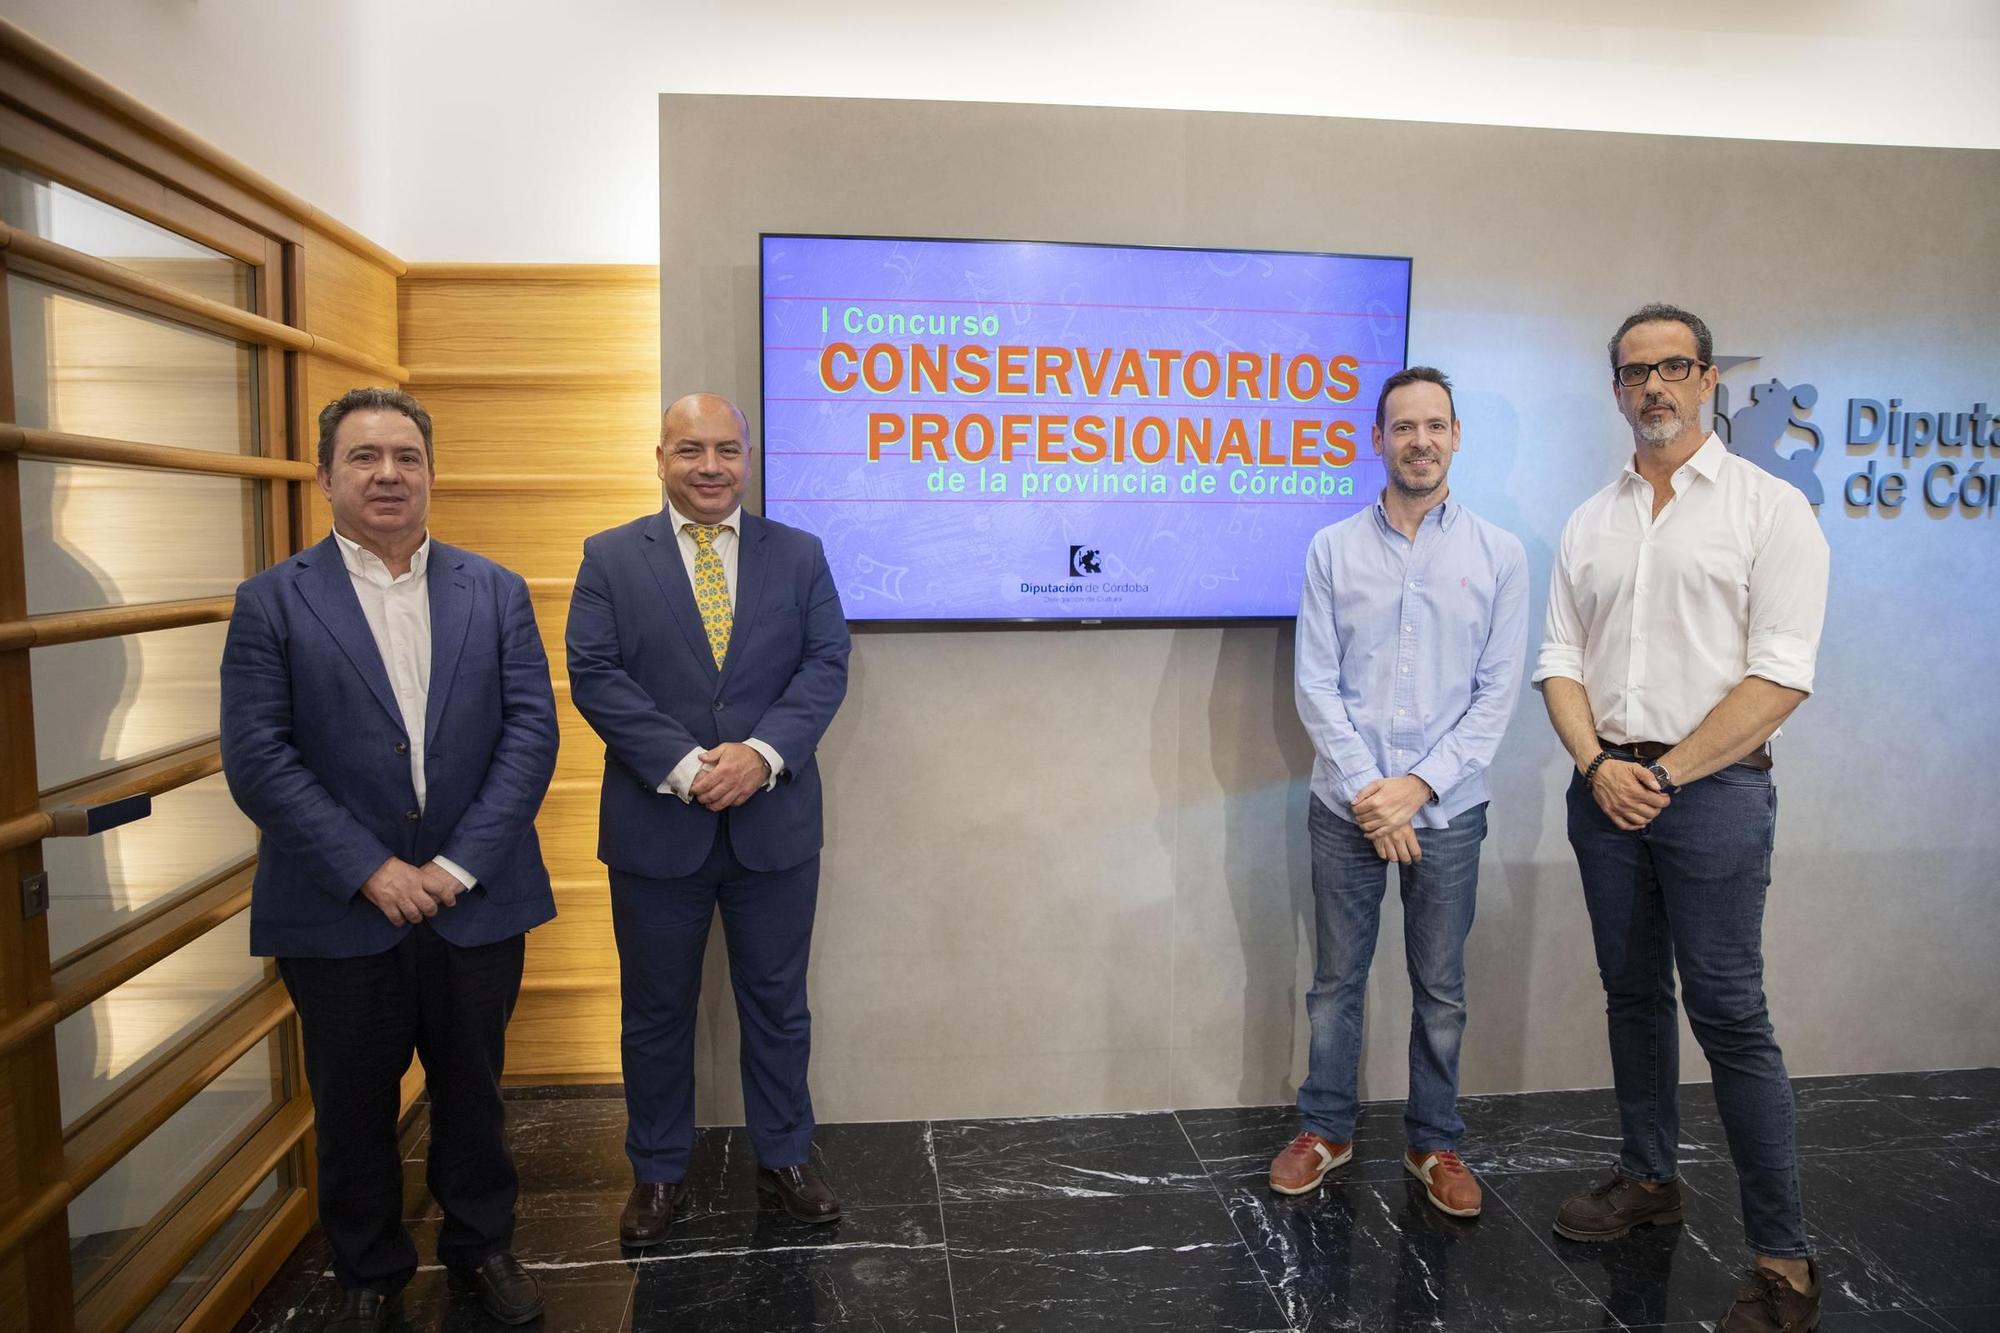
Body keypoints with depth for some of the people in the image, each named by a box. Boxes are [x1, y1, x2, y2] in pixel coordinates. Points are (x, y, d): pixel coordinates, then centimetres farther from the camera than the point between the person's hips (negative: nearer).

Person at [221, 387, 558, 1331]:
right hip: (339, 910, -1)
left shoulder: (496, 592, 2)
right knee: (352, 1106, 15)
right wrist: (370, 870, -15)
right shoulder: (273, 602, -3)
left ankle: (481, 1243, 39)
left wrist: (461, 863, -12)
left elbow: (531, 732, -4)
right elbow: (257, 759, -9)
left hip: (476, 901, 1)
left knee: (473, 1088, 17)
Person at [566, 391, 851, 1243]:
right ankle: (657, 1172, 32)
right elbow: (596, 675, -7)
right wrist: (684, 766, -18)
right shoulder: (611, 557, 1)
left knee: (777, 1002, 14)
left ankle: (784, 1157, 32)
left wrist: (762, 752, -18)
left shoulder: (799, 554, 5)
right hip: (655, 826, -1)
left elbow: (826, 664, -2)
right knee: (656, 1010, 13)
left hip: (775, 822, 1)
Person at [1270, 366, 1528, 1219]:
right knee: (1335, 980, 11)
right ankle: (1325, 1130, 27)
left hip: (1447, 809, 0)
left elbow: (1497, 694, -3)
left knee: (1440, 990, 11)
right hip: (1345, 805, 0)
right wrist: (1365, 790, -12)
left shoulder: (1499, 555, 1)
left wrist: (1417, 787, -11)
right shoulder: (1332, 550, 1)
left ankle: (1435, 1144, 28)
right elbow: (1316, 684, -4)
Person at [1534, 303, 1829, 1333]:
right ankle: (1648, 1178, 30)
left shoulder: (1770, 508, -4)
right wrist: (1597, 765, -7)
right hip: (1604, 785, 5)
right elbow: (1560, 660, 9)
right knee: (1633, 994, 14)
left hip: (1713, 788, -5)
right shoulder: (1590, 522, 11)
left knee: (1728, 1013, -4)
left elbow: (1779, 677, -11)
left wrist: (1666, 773, -13)